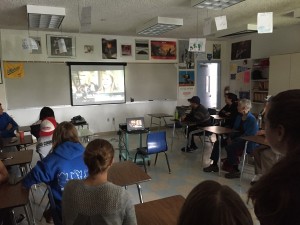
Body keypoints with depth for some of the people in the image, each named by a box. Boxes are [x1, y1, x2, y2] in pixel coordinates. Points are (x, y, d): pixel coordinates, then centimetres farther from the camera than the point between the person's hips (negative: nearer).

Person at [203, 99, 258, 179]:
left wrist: (234, 140, -22)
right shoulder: (239, 116, 6)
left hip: (247, 142, -9)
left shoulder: (251, 119, -18)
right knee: (217, 143, 2)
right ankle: (214, 165, 12)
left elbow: (248, 135, -23)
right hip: (238, 138, 9)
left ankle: (235, 171, -14)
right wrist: (230, 137, -6)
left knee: (229, 147, -32)